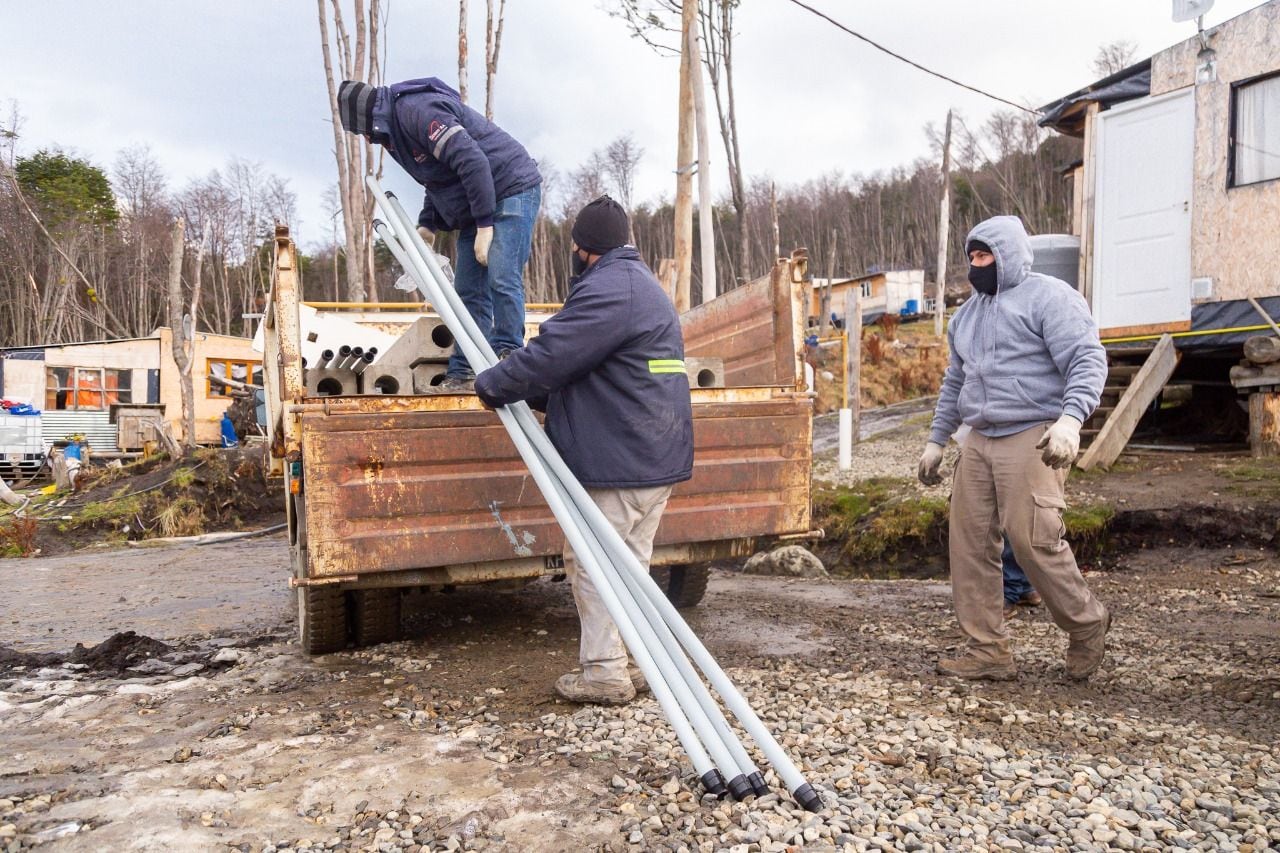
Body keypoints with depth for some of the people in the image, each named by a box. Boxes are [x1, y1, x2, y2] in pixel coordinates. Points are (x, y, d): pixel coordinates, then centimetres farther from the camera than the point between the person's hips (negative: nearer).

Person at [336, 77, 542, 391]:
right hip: (477, 206, 10)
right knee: (469, 291, 5)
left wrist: (484, 224, -24)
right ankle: (462, 374, 6)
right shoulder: (397, 127, 12)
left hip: (512, 189, -10)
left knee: (501, 280, -18)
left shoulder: (417, 109, -20)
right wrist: (427, 225, 9)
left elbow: (472, 162, -27)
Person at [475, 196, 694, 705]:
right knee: (629, 564, 17)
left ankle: (604, 672, 6)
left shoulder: (609, 289, -16)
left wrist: (491, 386, -5)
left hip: (617, 460, -11)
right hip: (653, 456, 11)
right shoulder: (641, 283, 20)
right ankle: (637, 662, 26)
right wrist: (539, 396, 17)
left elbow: (550, 356, -19)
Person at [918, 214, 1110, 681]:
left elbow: (1088, 359, -12)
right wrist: (936, 440, 24)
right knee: (970, 544, 2)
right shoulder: (967, 313, 21)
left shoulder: (1049, 297, -3)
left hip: (1033, 439, -7)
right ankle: (988, 651, 10)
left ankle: (1086, 624, 15)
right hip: (979, 441, 8)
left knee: (1033, 540, -12)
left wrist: (1070, 418, -28)